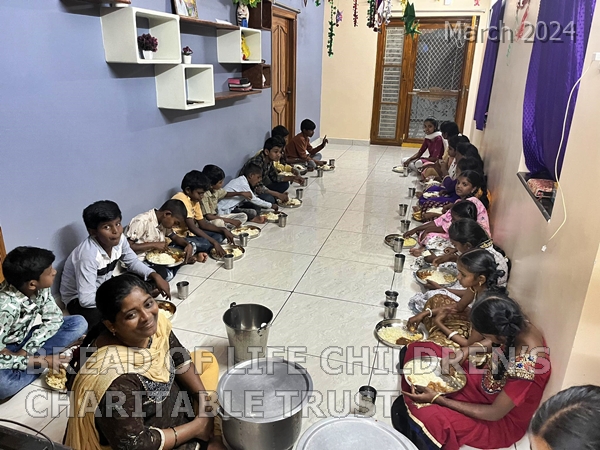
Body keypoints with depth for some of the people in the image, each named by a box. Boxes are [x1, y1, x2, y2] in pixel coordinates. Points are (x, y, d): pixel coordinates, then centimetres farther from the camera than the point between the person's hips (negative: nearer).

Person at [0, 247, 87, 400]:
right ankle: (43, 362, -13)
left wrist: (25, 351, -20)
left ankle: (26, 359, -13)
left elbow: (54, 318, -8)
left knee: (79, 323, -9)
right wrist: (42, 361, -30)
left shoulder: (41, 287, -17)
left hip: (24, 339, 7)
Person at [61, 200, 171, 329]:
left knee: (149, 283, -6)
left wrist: (155, 276, -12)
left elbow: (133, 261, 5)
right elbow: (86, 299, -36)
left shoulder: (119, 238, -15)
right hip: (78, 299, -7)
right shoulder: (88, 254, -34)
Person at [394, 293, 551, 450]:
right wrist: (464, 352, -11)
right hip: (487, 383, 7)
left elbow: (494, 414, -25)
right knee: (417, 350, -2)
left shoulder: (524, 368, -38)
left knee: (420, 416, -28)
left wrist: (438, 399, -22)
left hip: (502, 420, -7)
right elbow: (495, 342, 7)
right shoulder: (517, 325, -19)